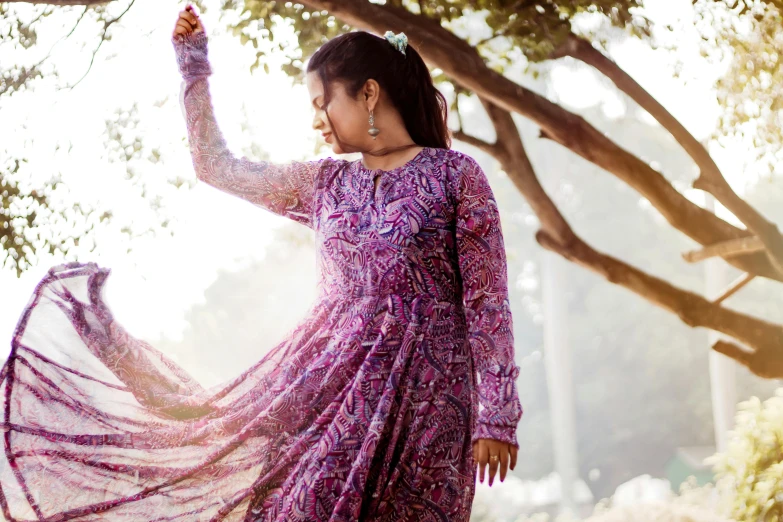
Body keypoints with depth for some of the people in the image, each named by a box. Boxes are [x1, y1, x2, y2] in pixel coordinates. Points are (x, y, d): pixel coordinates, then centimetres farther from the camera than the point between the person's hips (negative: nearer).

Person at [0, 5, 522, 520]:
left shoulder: (455, 174, 1)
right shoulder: (325, 183, 15)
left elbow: (487, 302, -2)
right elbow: (216, 166, 24)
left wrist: (496, 414, -8)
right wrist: (193, 64, 20)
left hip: (421, 396, -4)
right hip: (328, 378, 4)